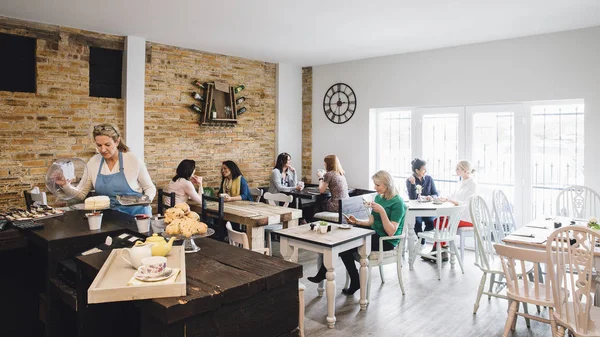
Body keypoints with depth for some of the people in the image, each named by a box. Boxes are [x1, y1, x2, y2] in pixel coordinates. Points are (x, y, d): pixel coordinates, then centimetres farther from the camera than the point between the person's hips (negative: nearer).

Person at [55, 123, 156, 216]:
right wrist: (65, 185, -7)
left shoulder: (133, 160, -5)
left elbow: (150, 188, 5)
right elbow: (81, 194, 10)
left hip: (137, 214, -3)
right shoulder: (93, 163, 6)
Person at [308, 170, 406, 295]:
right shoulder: (379, 197, 8)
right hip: (375, 234, 8)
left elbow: (391, 232, -21)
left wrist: (382, 211, -31)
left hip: (386, 241, -8)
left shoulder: (397, 203, -16)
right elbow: (371, 221, 10)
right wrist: (357, 221, -7)